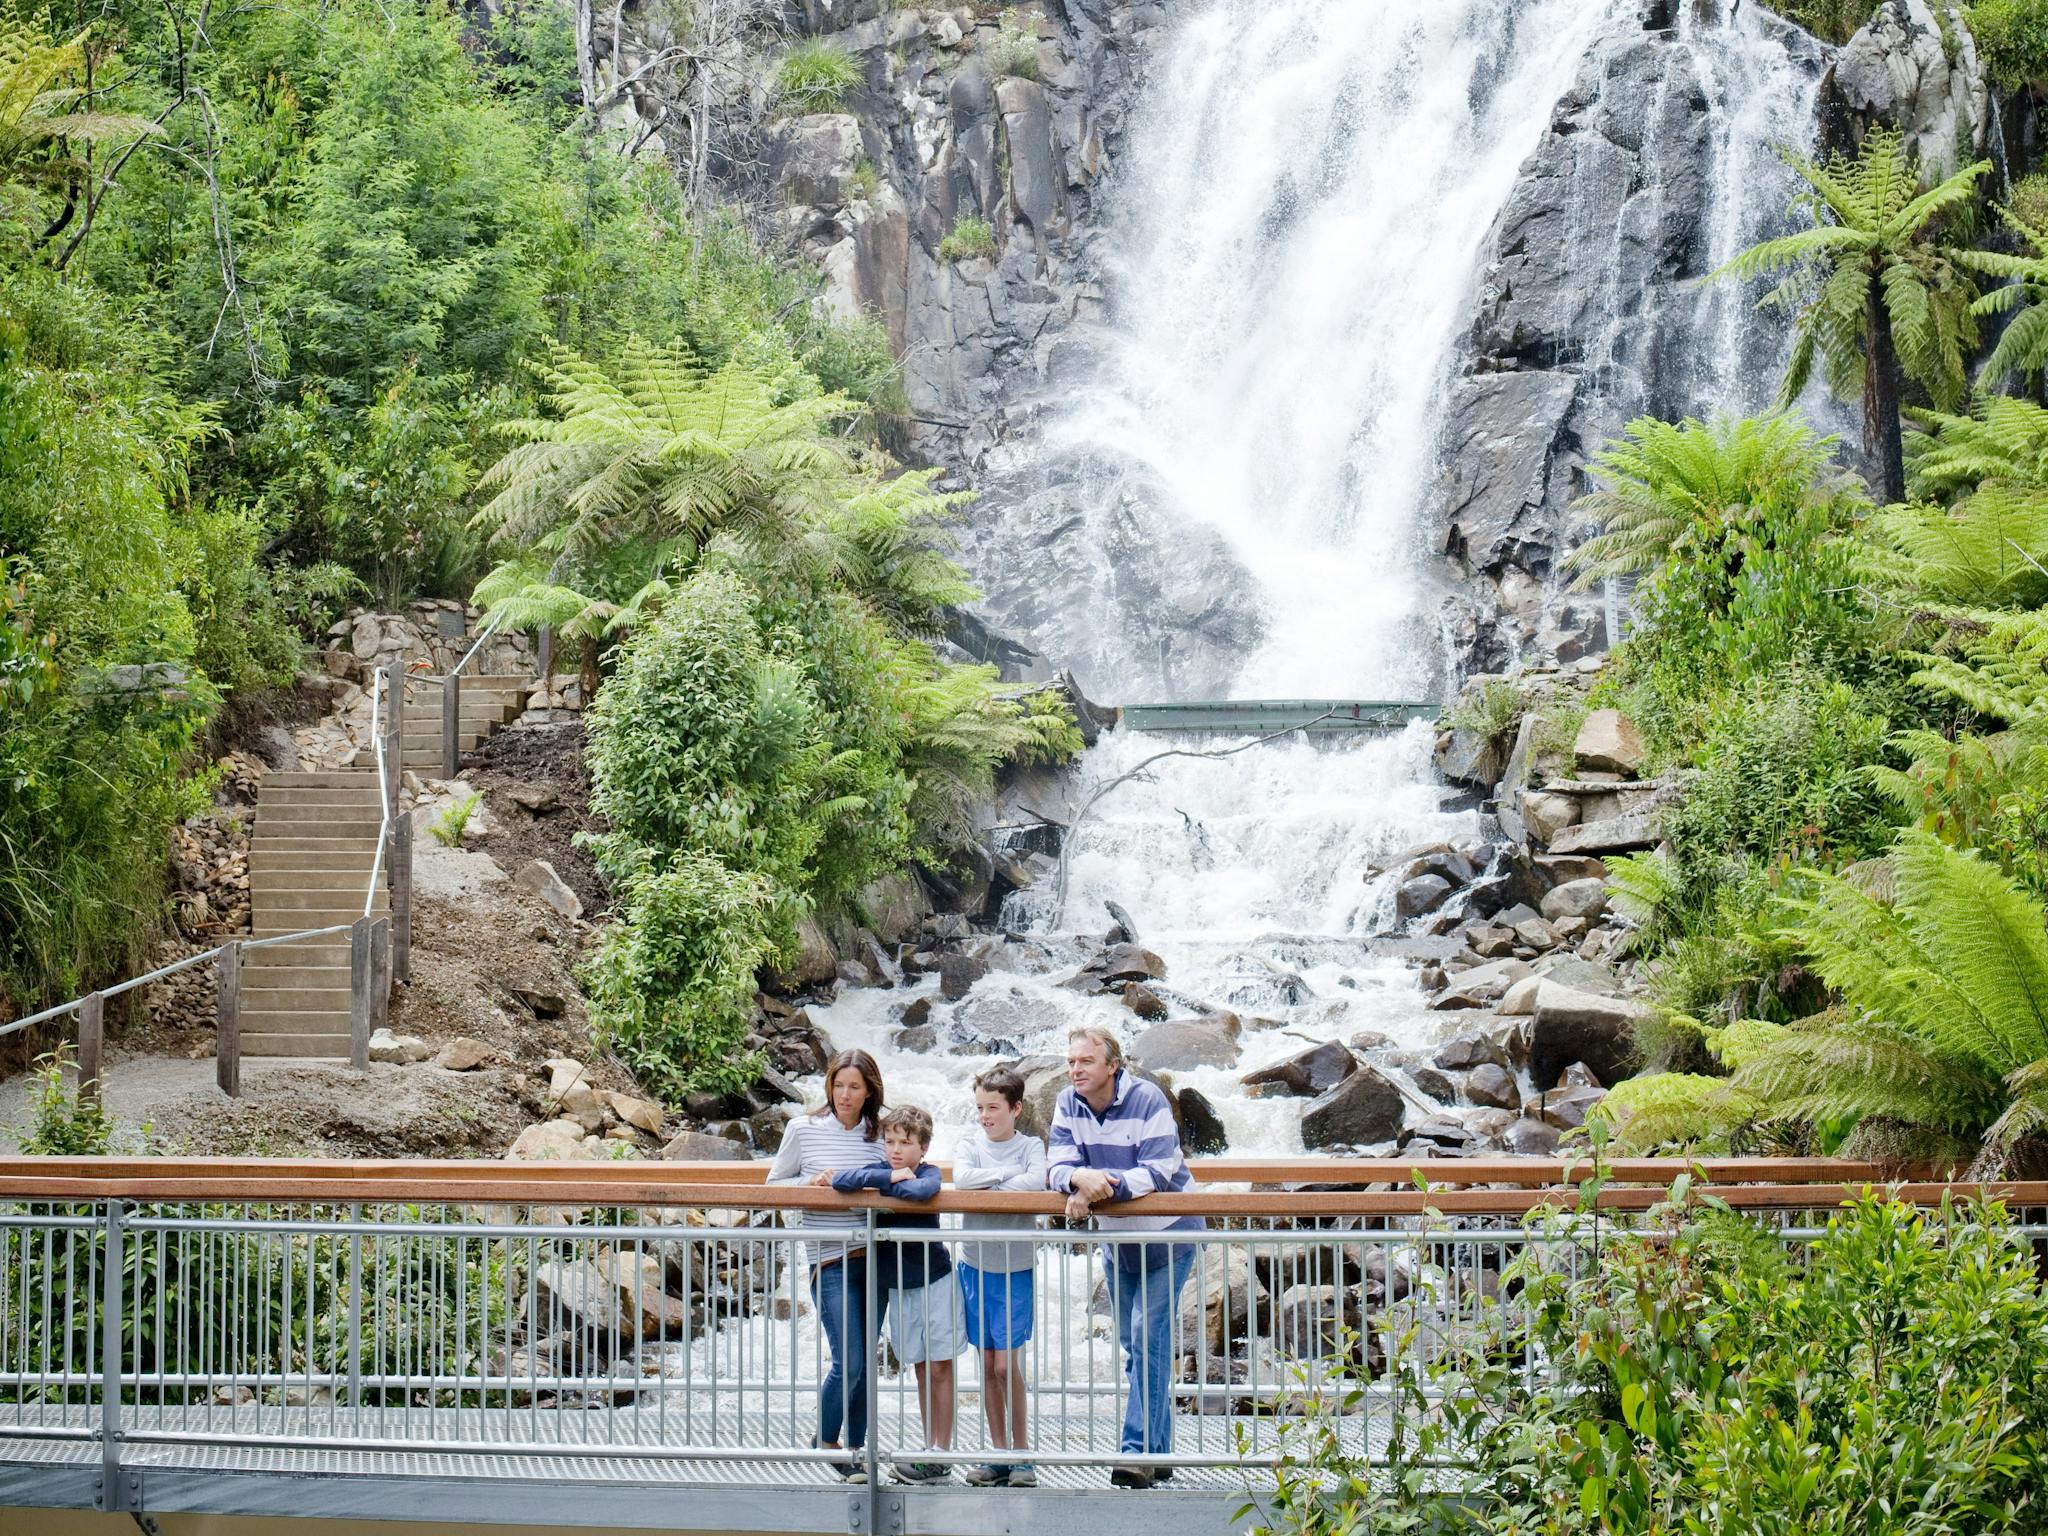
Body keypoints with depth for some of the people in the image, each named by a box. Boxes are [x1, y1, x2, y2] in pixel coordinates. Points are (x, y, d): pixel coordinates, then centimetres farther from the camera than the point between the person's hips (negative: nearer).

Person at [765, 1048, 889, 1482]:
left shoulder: (880, 1134, 6)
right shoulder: (804, 1129, -1)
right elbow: (774, 1185, 6)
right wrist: (811, 1182, -12)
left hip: (872, 1257, 3)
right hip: (830, 1262, -3)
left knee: (864, 1362, 6)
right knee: (849, 1361, -9)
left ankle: (855, 1450, 16)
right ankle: (826, 1441, 12)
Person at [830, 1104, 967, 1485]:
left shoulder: (929, 1173, -9)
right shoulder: (880, 1172, 1)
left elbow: (922, 1190, -33)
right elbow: (840, 1180, -16)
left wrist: (884, 1188, -18)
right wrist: (888, 1177, -21)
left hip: (935, 1281, -4)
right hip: (897, 1287, 4)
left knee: (939, 1367, -1)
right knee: (921, 1368, 10)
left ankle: (940, 1454, 0)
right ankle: (931, 1452, 14)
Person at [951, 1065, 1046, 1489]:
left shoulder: (1030, 1146, -1)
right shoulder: (970, 1143, 5)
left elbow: (1036, 1182, -21)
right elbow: (961, 1178, -15)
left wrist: (986, 1187, -15)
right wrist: (1008, 1174, -15)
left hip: (1014, 1268, -3)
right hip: (975, 1264, 3)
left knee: (1007, 1363, -8)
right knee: (988, 1365, 6)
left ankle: (1022, 1453, 3)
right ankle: (999, 1455, 13)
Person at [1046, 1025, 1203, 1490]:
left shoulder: (1148, 1101, -21)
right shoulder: (1068, 1105, -5)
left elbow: (1158, 1172, -27)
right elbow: (1057, 1167, -12)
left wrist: (1101, 1187, -36)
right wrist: (1081, 1178, -35)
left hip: (1166, 1235, -6)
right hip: (1116, 1239, 6)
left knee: (1148, 1338, -15)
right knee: (1135, 1346, 10)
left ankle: (1140, 1450, -18)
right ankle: (1159, 1452, 17)